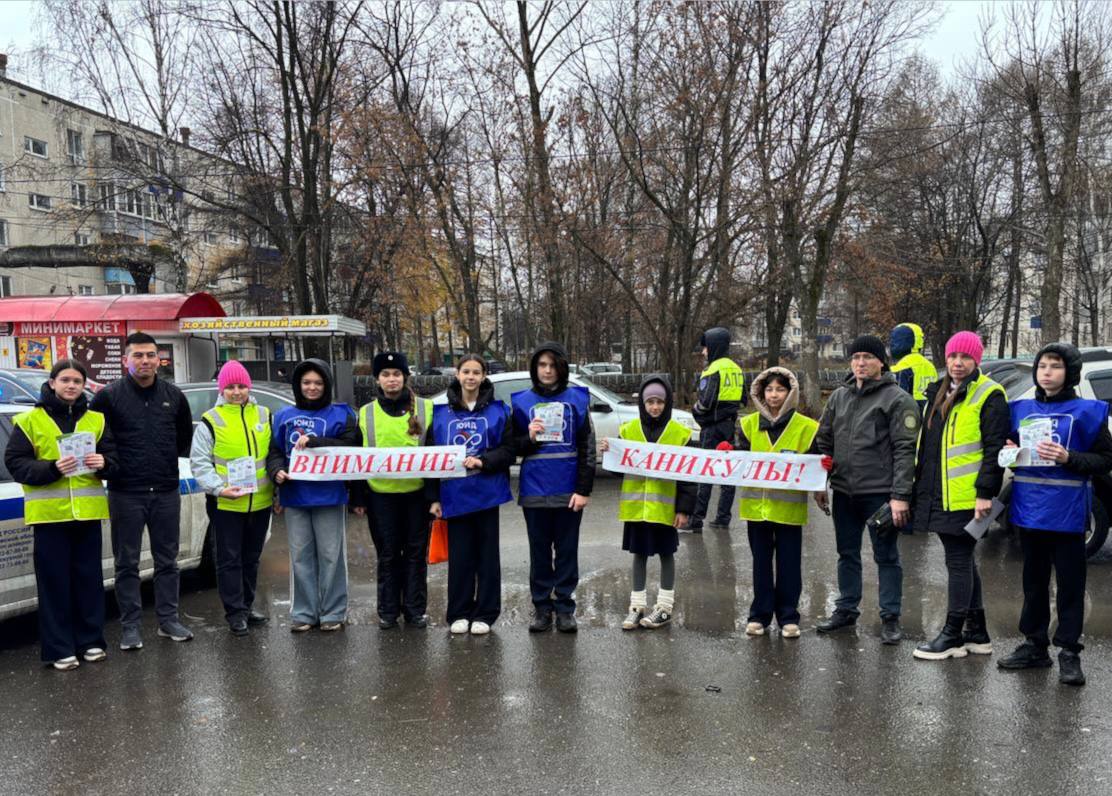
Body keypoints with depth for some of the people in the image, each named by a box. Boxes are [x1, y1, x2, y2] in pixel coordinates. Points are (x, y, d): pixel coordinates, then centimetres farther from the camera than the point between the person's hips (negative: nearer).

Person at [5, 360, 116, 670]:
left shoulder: (96, 419, 10)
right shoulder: (30, 420, 1)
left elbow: (112, 456, 10)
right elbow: (15, 463, -3)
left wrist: (103, 463, -13)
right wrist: (53, 469, -18)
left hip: (87, 511, 3)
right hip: (49, 513, -2)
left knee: (89, 578, 8)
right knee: (55, 581, 1)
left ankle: (90, 641, 20)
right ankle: (60, 649, 9)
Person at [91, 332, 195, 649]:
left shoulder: (174, 396, 5)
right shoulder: (109, 396, -7)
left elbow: (185, 435, 19)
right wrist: (109, 463, -1)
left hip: (166, 492, 3)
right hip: (125, 494, -3)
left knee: (167, 560, 11)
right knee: (127, 563, 5)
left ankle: (168, 620, 21)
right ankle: (130, 626, 14)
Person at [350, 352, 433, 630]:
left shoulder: (426, 408, 3)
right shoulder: (366, 413, 8)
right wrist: (358, 497, 6)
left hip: (417, 492, -1)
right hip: (380, 494, 1)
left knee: (416, 553, 6)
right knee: (387, 554, 7)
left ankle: (415, 610, 16)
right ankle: (388, 611, 18)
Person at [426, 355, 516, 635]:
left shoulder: (498, 411, 1)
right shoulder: (441, 413, 5)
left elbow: (508, 451, -1)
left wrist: (483, 461, -19)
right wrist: (434, 497, 0)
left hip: (486, 493, -1)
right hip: (454, 495, 1)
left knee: (487, 554, 6)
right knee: (459, 555, 6)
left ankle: (485, 614, 16)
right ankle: (459, 614, 17)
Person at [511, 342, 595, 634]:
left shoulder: (577, 398, 0)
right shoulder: (521, 401, 4)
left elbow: (587, 447, -2)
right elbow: (512, 447, 8)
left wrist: (584, 489, -8)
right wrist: (528, 439, -14)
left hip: (568, 491, -1)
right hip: (534, 491, 1)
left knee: (567, 551, 7)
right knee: (539, 551, 10)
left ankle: (565, 606, 17)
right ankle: (541, 606, 19)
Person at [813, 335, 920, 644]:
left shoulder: (897, 399, -7)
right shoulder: (839, 397, 12)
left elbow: (905, 450, -12)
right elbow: (823, 442, 16)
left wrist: (900, 495, -18)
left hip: (880, 493, -6)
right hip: (844, 491, 6)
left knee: (886, 556, 4)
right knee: (847, 554, 16)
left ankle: (890, 617, 15)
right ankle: (846, 609, 28)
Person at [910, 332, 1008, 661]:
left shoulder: (989, 396, -8)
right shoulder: (938, 394, 16)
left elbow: (994, 448, -13)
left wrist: (985, 492, -18)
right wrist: (920, 486, 20)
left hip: (966, 498, -8)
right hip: (938, 496, 8)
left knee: (958, 563, -2)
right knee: (963, 562, 15)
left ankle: (953, 636, 8)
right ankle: (977, 634, 25)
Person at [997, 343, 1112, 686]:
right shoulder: (1021, 410, 9)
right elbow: (1010, 447, 20)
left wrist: (1068, 458, -19)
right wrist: (1011, 451, -2)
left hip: (1066, 511, -5)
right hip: (1028, 508, 5)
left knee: (1070, 583, 3)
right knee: (1034, 580, 14)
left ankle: (1069, 651, 12)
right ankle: (1034, 645, 24)